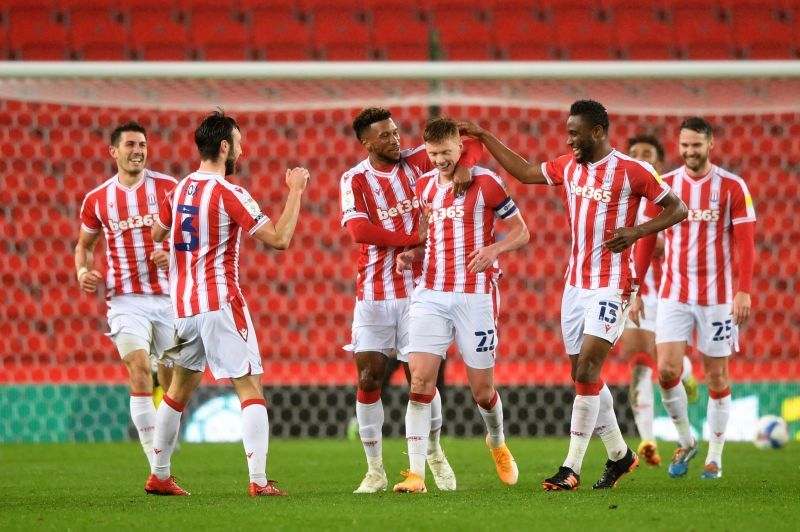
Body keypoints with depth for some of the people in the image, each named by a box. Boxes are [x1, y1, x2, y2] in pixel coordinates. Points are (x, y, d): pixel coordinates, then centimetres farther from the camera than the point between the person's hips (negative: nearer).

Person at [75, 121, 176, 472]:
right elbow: (84, 245, 20)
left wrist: (174, 253, -17)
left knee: (173, 379, 4)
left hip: (167, 295, 1)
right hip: (126, 299, -1)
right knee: (139, 368, -19)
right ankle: (158, 468, -20)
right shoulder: (97, 200, 5)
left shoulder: (167, 188, 0)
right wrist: (83, 271, -1)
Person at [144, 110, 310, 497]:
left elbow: (156, 236, 25)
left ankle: (159, 476, 23)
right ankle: (258, 481, -16)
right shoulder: (229, 194, -13)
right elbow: (278, 239, -14)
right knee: (250, 387, -6)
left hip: (183, 304, 7)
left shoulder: (179, 190, 8)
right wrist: (295, 191, -6)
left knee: (181, 387, 19)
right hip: (220, 303, -7)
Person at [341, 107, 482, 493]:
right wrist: (415, 238, -17)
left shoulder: (417, 162, 2)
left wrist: (463, 167, -18)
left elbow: (472, 145, 4)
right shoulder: (354, 180, -3)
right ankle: (375, 471, 6)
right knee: (368, 380, -4)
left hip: (416, 290, 1)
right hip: (373, 294, -1)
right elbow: (360, 230, -17)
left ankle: (434, 452, 24)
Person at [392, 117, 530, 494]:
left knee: (482, 389, 4)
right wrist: (412, 255, 3)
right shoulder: (424, 186, 11)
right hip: (431, 294, 3)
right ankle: (416, 473, -13)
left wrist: (493, 249, -19)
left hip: (475, 295, -3)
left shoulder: (485, 183, -5)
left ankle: (497, 443, 37)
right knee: (420, 378, -12)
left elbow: (520, 232, 0)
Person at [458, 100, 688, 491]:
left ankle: (571, 468, -15)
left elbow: (677, 209, -6)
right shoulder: (568, 167, 9)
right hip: (576, 283, 7)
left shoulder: (631, 172, -10)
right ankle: (619, 455, 23)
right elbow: (524, 172, 22)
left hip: (611, 286, -7)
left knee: (587, 369, -15)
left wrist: (637, 231, -19)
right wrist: (483, 137, 19)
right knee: (583, 376, 9)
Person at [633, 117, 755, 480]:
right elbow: (646, 242, 7)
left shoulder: (732, 187, -5)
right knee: (666, 370, -10)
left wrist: (743, 291, -16)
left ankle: (715, 457, 15)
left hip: (717, 296, -2)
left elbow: (745, 243, -7)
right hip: (674, 294, 2)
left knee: (717, 376, 4)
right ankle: (685, 442, 12)